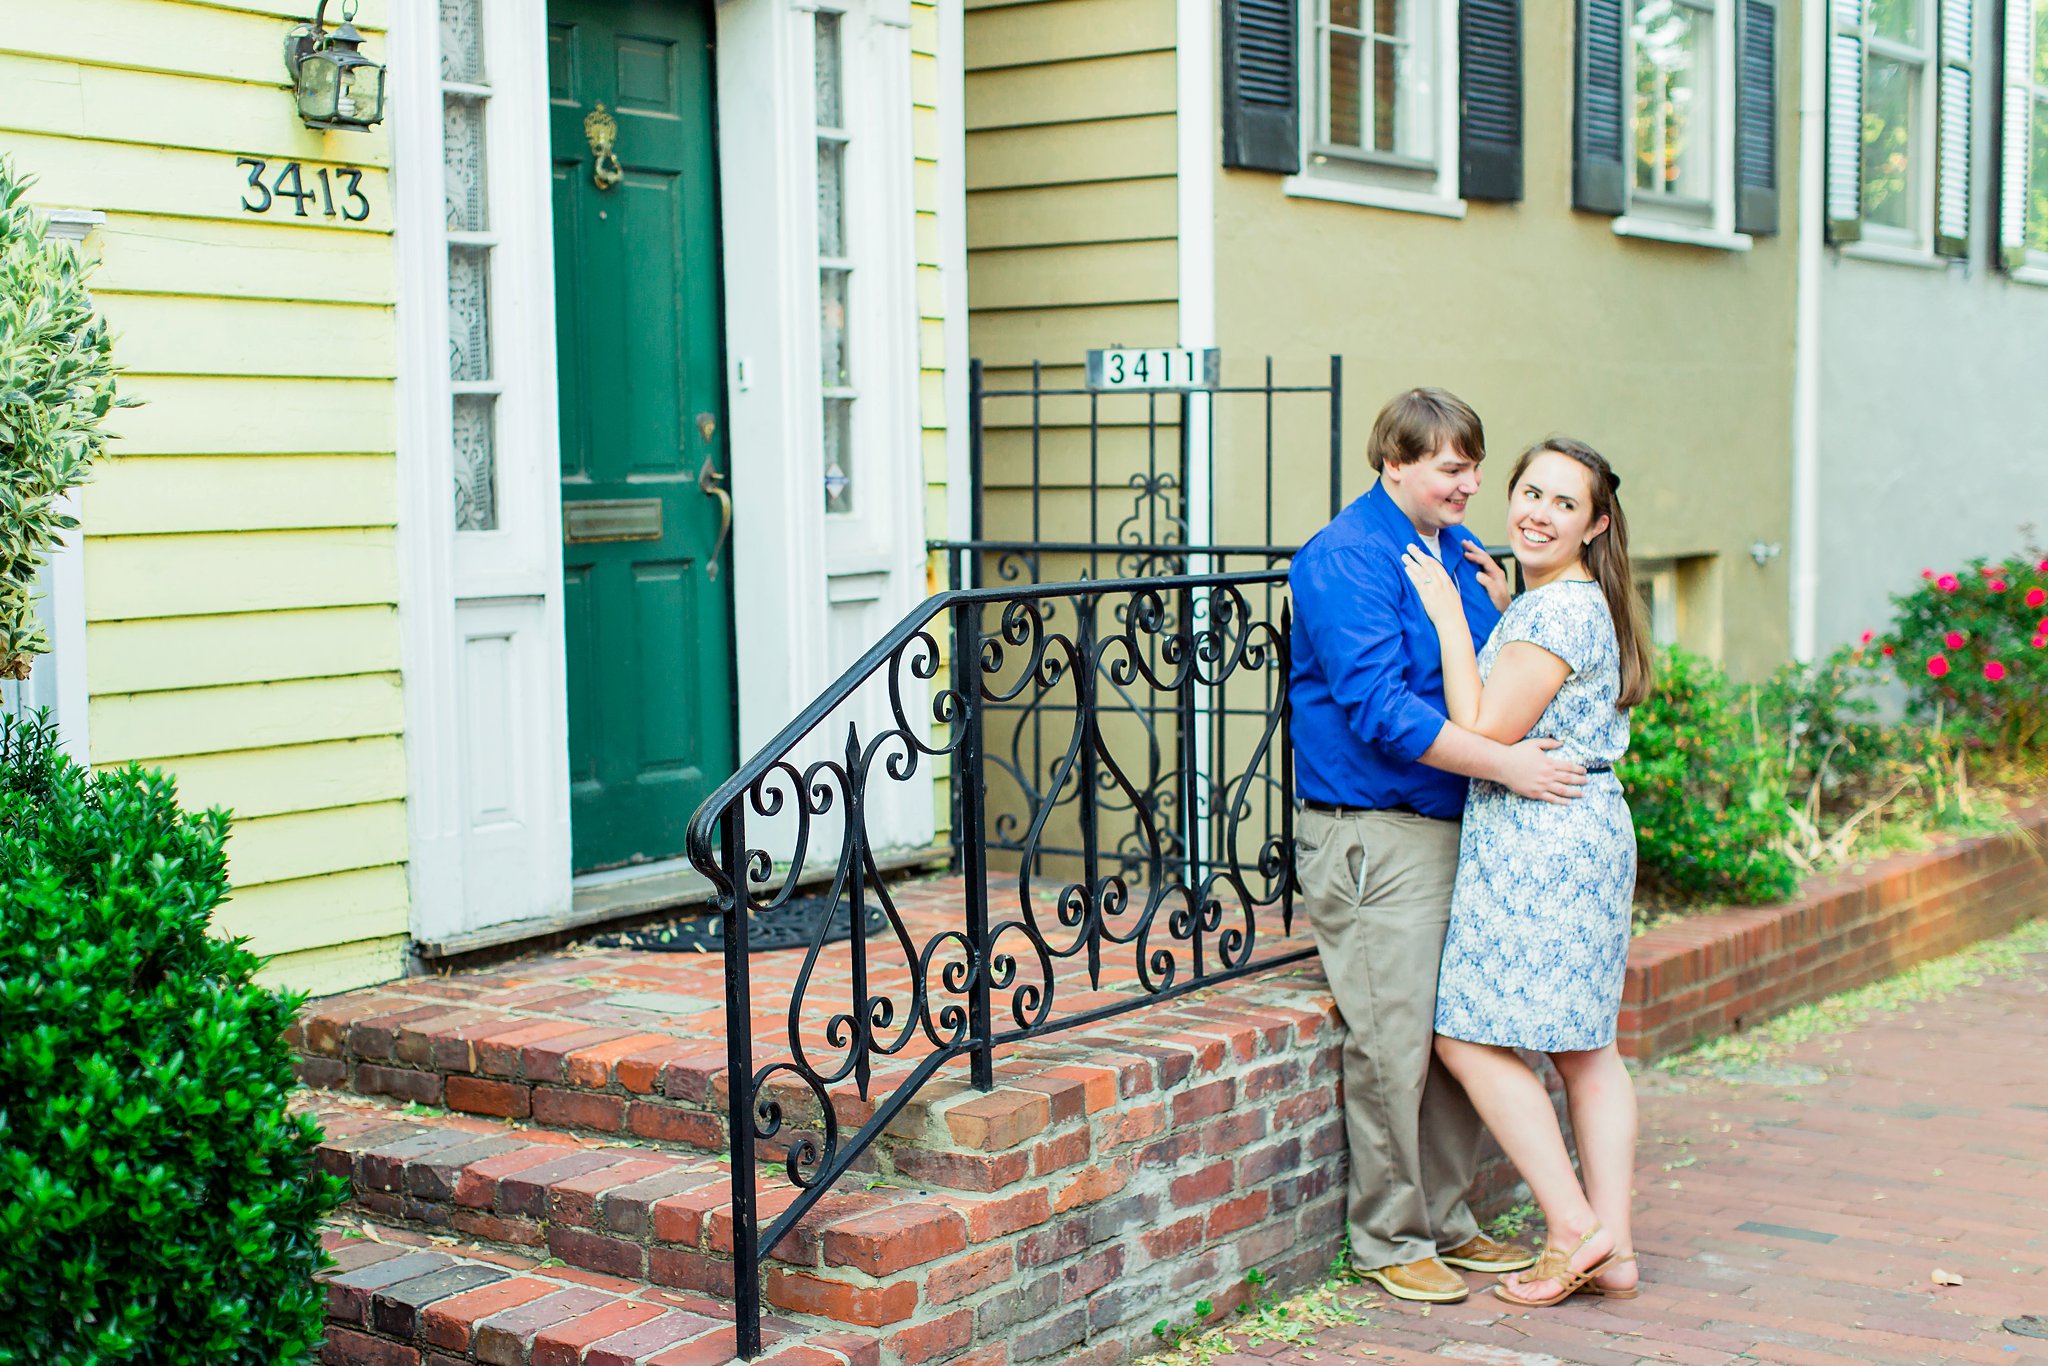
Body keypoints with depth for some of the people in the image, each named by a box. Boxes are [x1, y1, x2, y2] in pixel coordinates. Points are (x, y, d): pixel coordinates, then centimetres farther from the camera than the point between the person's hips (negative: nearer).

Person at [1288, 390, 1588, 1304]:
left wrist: (1499, 610, 4)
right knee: (1393, 1039, -5)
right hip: (1372, 838, -9)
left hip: (1456, 827, 9)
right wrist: (1503, 764, -22)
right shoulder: (1346, 558, -13)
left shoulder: (1460, 550, 15)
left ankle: (1446, 1220, 24)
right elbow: (1379, 707, -22)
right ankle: (1388, 1239, 8)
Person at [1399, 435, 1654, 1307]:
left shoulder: (1556, 611, -16)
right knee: (1585, 1045, 10)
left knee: (1471, 1037, -5)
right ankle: (1612, 1250, 13)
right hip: (1588, 833, 10)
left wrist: (1450, 620, -12)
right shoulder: (1575, 604, 15)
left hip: (1537, 839, -10)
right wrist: (1494, 608, 16)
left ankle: (1573, 1228, -4)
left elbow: (1484, 732, -18)